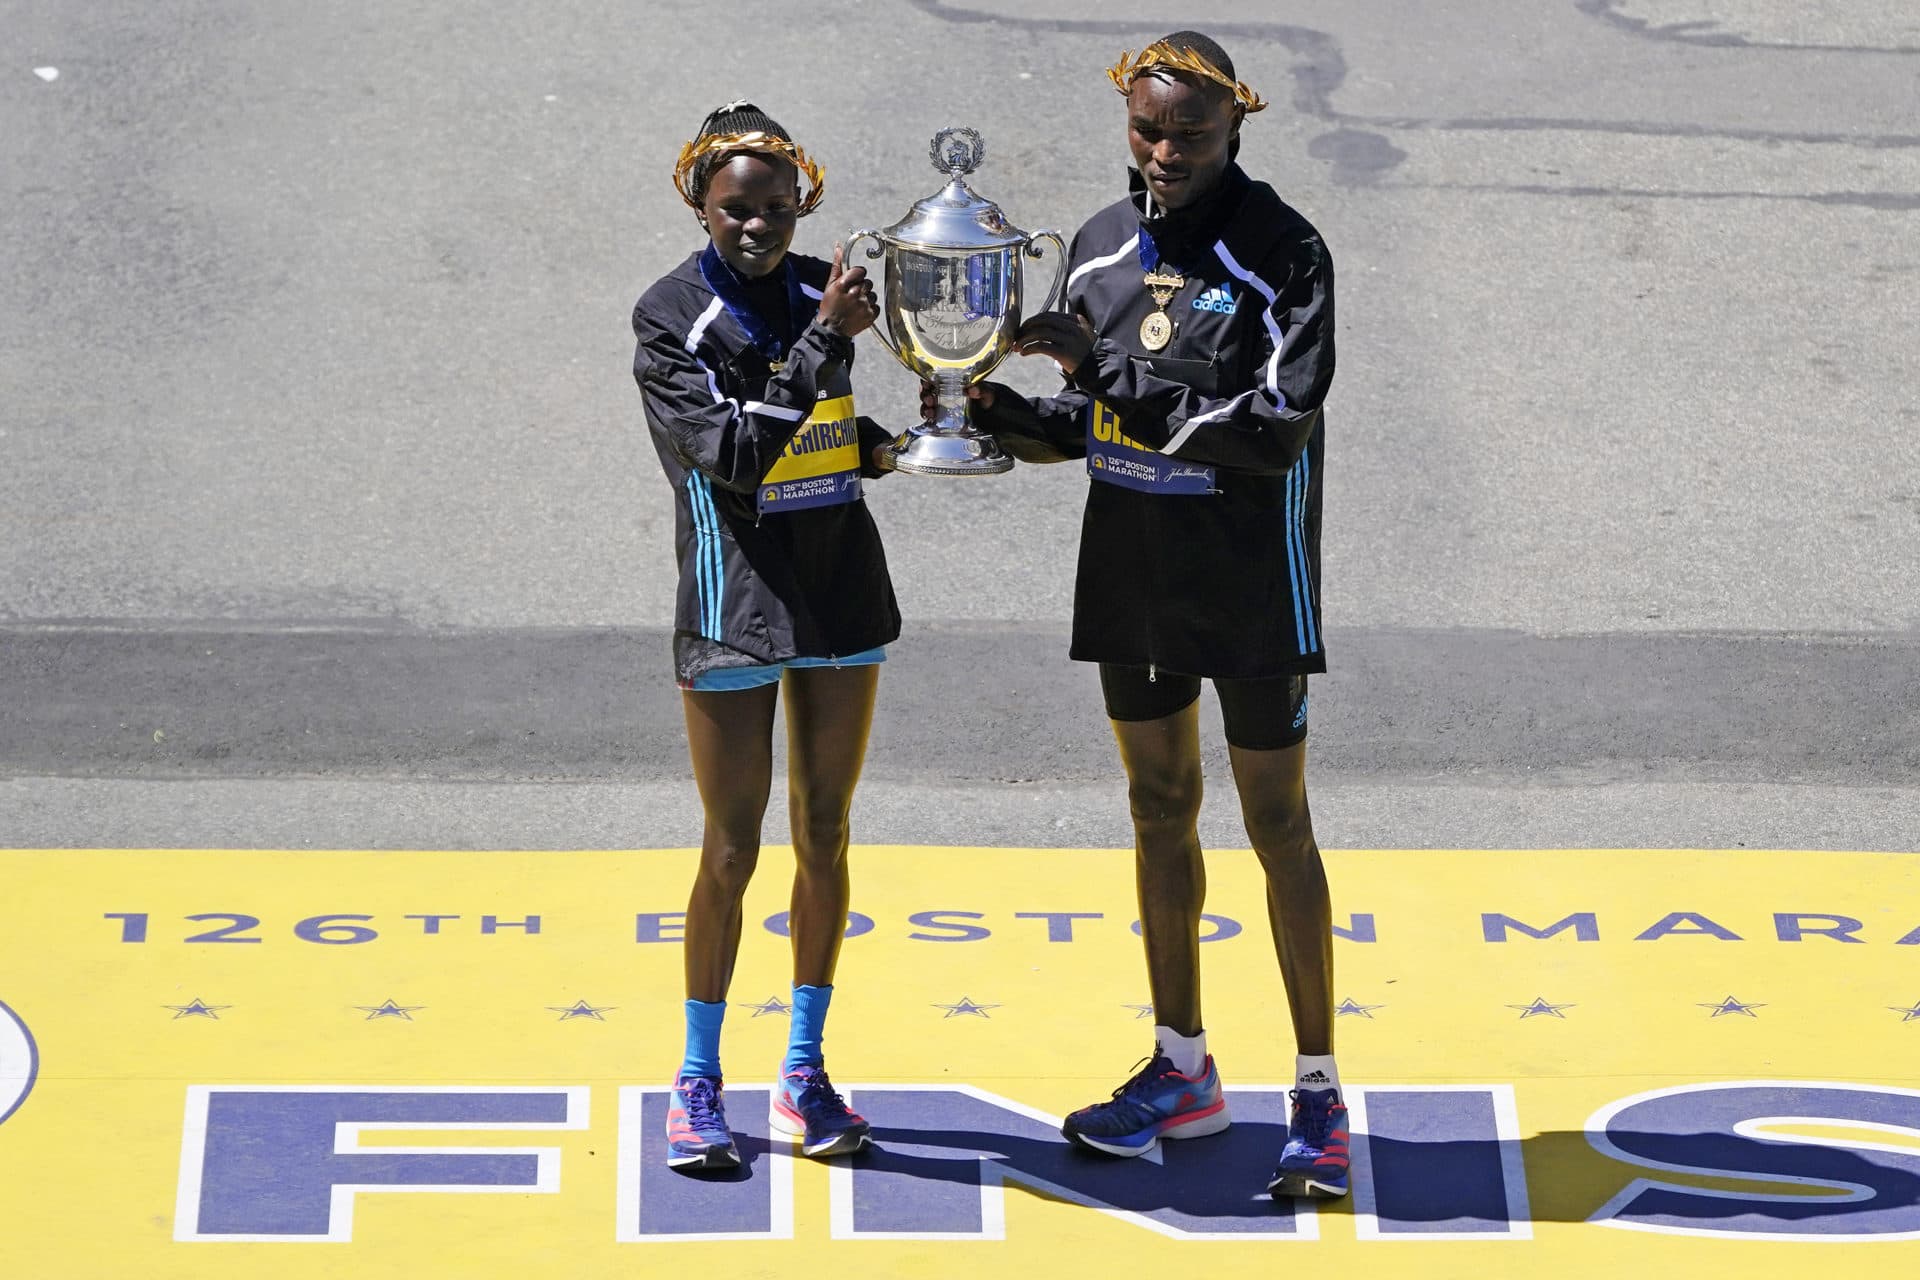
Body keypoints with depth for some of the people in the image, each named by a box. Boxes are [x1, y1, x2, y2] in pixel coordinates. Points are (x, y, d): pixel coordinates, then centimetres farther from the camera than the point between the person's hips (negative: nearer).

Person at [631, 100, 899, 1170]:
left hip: (843, 590, 5)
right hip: (736, 599, -5)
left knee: (825, 838, 9)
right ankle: (699, 1082, 11)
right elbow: (735, 450, -22)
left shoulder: (820, 292, 6)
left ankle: (806, 1072, 19)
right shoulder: (671, 318, -9)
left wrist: (875, 442, 1)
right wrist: (827, 340, -26)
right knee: (732, 850, -2)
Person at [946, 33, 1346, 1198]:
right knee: (1160, 808, 15)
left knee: (1277, 824, -2)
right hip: (1131, 576, 6)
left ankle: (1320, 1100, 4)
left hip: (1250, 582, -6)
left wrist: (1121, 379, -24)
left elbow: (1276, 427, -22)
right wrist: (1002, 410, -5)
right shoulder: (1103, 248, 6)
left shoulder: (1281, 251, -12)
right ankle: (1183, 1071, 28)